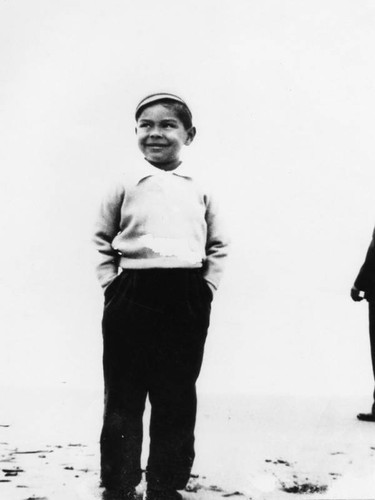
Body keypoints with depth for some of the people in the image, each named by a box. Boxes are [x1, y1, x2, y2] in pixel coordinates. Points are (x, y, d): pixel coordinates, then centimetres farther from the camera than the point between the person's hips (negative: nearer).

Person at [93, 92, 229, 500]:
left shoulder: (199, 191, 10)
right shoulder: (125, 187, 6)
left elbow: (218, 244, 16)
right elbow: (102, 242, 9)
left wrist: (207, 285, 4)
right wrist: (112, 284, -1)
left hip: (187, 300, 2)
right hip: (132, 296, -1)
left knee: (177, 397, 8)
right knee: (123, 395, 3)